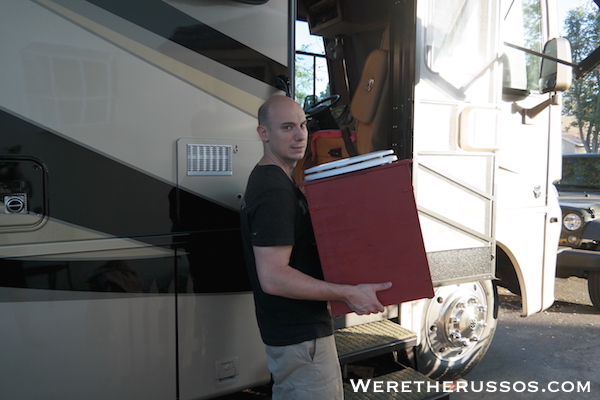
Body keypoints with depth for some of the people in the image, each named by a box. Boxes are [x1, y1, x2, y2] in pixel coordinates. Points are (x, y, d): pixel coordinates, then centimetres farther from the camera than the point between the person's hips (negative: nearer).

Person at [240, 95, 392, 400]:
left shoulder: (267, 179, 10)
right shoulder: (274, 192, -24)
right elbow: (273, 278, -29)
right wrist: (348, 294, -27)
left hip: (286, 329, 10)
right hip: (301, 337, -10)